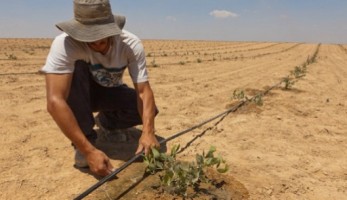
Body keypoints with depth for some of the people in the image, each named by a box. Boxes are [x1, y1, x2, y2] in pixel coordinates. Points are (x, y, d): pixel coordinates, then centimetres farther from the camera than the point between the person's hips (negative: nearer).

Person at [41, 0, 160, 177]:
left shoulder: (131, 44, -27)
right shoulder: (65, 43, -34)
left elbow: (144, 91, -30)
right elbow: (55, 102, -41)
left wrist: (148, 132, -46)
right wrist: (89, 150, -46)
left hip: (111, 92, 2)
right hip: (81, 94, -2)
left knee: (148, 110, -22)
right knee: (75, 69, -34)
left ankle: (106, 121, 10)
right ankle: (84, 141, -17)